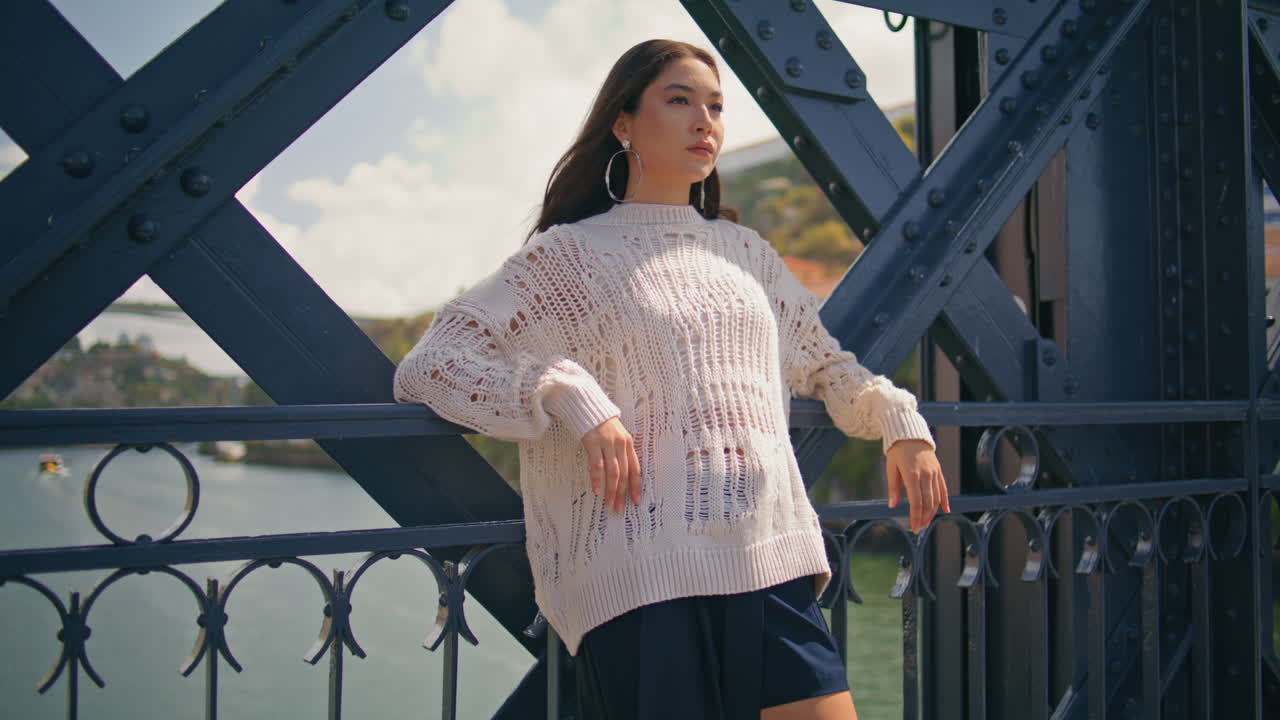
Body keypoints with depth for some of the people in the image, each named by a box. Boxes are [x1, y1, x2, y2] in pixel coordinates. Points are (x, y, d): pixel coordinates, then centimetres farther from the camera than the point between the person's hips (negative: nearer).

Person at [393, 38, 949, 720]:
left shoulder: (745, 251, 20)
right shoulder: (570, 253, 6)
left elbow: (824, 364, 31)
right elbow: (426, 366, -1)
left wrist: (900, 422, 12)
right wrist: (571, 398, -15)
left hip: (776, 563, 4)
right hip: (646, 578, -4)